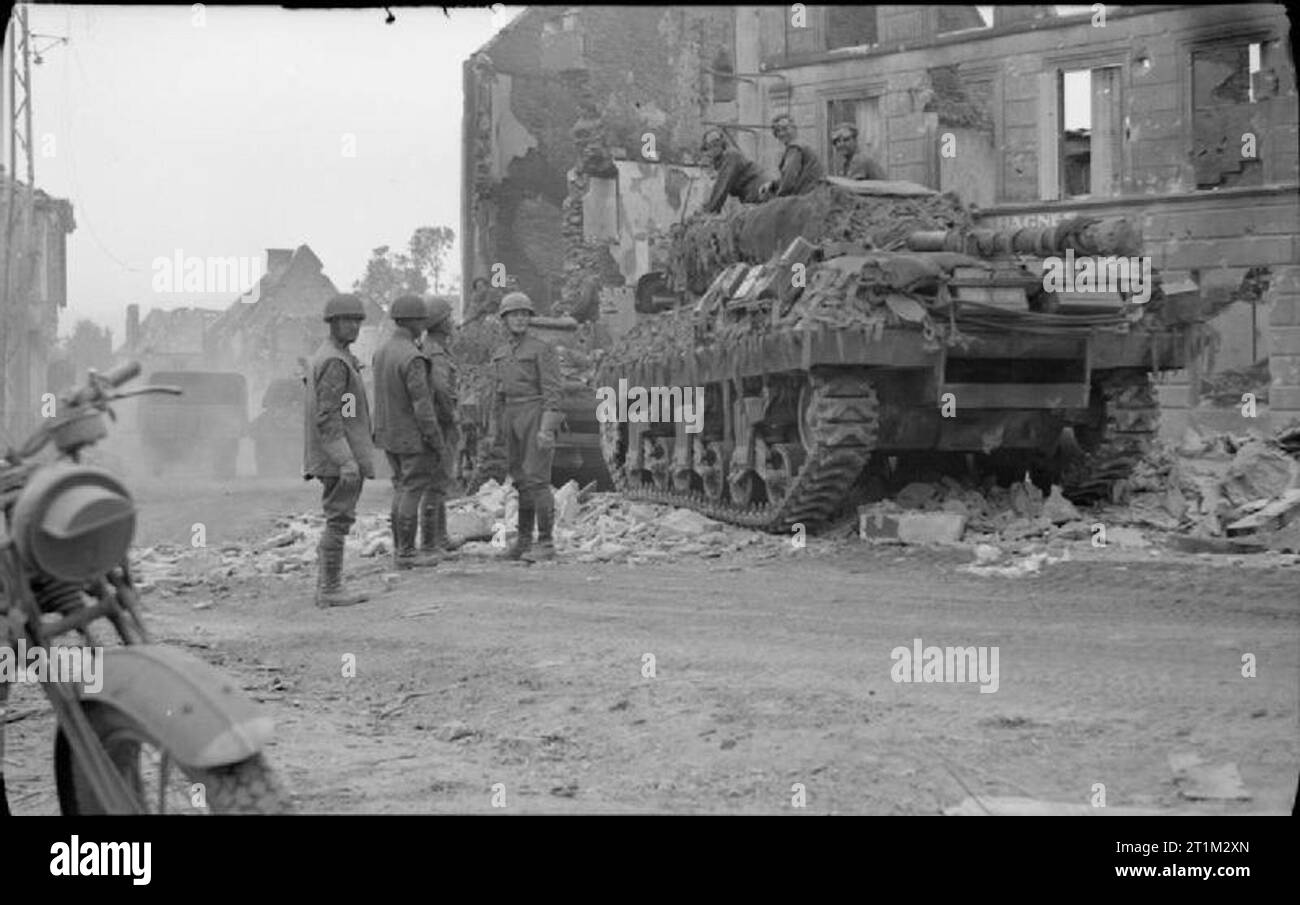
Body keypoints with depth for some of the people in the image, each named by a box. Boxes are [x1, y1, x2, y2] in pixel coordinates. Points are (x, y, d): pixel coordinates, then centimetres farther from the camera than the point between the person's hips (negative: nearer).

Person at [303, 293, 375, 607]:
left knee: (338, 522, 14)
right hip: (341, 457, -10)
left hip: (334, 460, 10)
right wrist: (346, 460, -26)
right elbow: (328, 417, -23)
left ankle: (326, 587, 17)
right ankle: (330, 590, -1)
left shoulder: (324, 357, 16)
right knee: (338, 520, -5)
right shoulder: (335, 362, -16)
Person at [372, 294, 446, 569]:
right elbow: (422, 405, -22)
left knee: (402, 489, 16)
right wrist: (437, 442, -16)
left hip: (388, 433, 9)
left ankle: (400, 548, 20)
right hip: (413, 437, -9)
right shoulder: (412, 358, -22)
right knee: (413, 491, -1)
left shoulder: (382, 351, 6)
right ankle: (406, 553, 3)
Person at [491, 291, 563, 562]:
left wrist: (546, 429, -23)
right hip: (514, 422, 7)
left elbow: (552, 391, -13)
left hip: (537, 419, -7)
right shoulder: (501, 355, 14)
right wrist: (500, 433, 17)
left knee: (537, 480, -11)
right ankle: (524, 542, 15)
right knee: (521, 481, 8)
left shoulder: (543, 349, -7)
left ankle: (546, 544, -8)